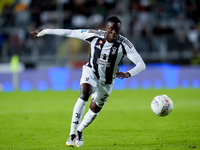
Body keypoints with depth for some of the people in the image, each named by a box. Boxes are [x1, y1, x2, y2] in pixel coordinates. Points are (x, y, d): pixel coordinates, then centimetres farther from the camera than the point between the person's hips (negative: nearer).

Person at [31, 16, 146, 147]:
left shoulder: (124, 44, -21)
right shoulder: (95, 35, -17)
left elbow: (141, 65, -24)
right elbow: (70, 33, -9)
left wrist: (128, 74, -44)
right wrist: (46, 31, -6)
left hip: (106, 82, 2)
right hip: (91, 73, -2)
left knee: (94, 111, 9)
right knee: (84, 96, -30)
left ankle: (79, 131, 40)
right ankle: (72, 134, -28)